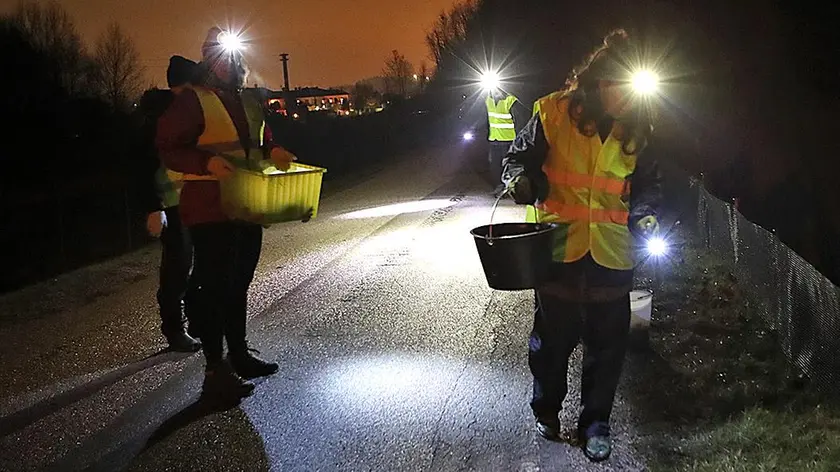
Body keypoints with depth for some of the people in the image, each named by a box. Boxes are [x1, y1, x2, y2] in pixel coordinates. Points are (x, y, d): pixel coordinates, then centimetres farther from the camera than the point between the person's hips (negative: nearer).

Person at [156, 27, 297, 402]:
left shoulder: (249, 103, 15)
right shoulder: (192, 101, -7)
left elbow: (262, 143, 26)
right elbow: (168, 149, -11)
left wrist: (274, 152, 3)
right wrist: (208, 163, -26)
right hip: (210, 211, -7)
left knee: (239, 284, 16)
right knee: (215, 287, -6)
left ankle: (239, 353, 29)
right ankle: (215, 372, 0)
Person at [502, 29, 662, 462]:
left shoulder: (634, 127, 3)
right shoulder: (554, 112, -8)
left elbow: (647, 181, 15)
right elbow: (519, 158, 0)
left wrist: (645, 213, -3)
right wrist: (521, 181, -21)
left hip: (612, 255, 3)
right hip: (558, 248, -2)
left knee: (606, 346, 10)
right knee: (552, 339, 13)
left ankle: (595, 422, 30)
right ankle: (546, 409, 37)